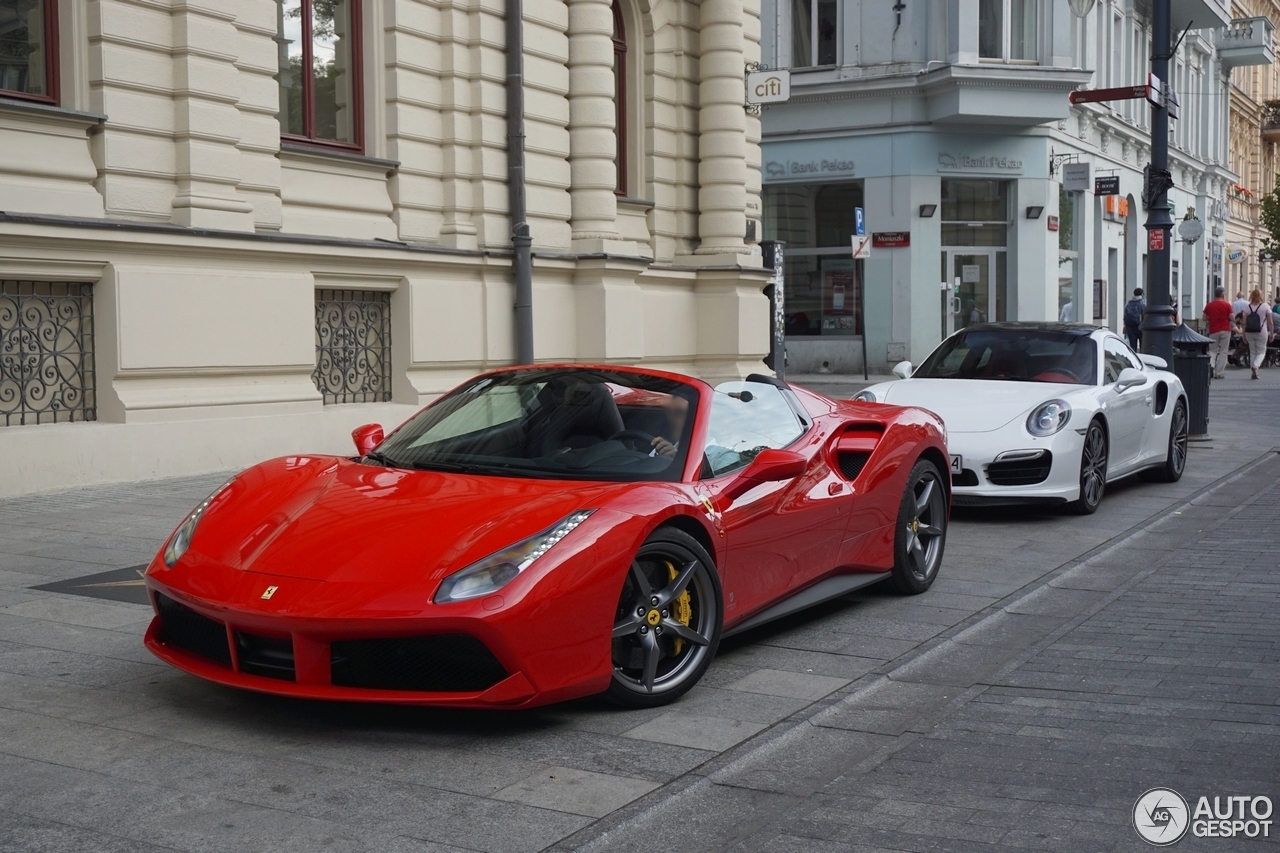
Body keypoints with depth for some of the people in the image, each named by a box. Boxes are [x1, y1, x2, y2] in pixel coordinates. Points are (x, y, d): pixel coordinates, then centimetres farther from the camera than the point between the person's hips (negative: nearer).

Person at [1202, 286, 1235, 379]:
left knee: (1212, 351, 14)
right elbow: (1232, 318, -9)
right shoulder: (1227, 305, -5)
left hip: (1213, 331, 2)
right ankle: (1218, 373, 0)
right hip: (1225, 330, -2)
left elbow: (1205, 318, 8)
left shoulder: (1209, 305, 3)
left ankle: (1210, 366, -13)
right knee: (1223, 352, 4)